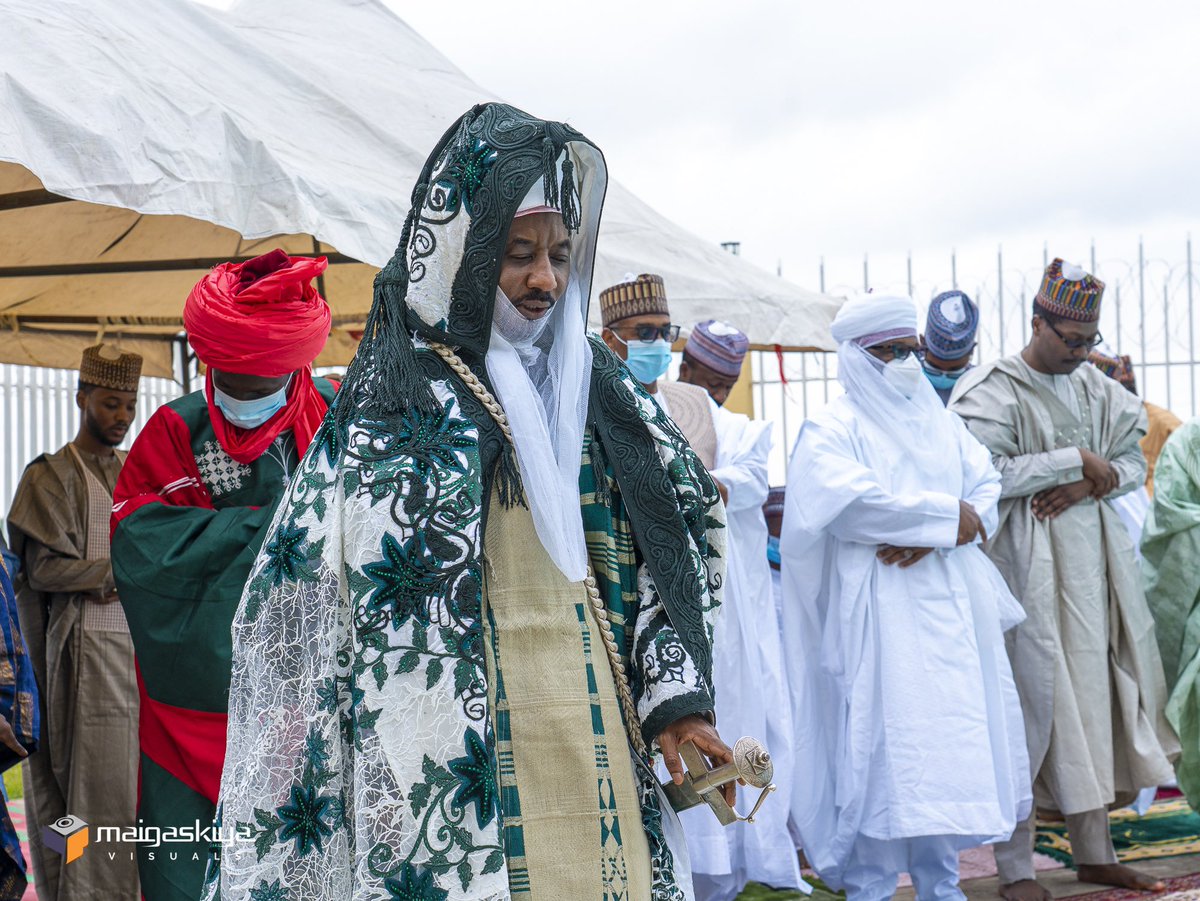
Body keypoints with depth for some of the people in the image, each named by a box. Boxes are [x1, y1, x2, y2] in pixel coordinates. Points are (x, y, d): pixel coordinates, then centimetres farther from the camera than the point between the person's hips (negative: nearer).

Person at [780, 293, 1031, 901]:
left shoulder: (939, 421, 17)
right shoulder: (835, 428, -1)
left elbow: (985, 485, 6)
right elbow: (850, 500, -18)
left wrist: (929, 539, -12)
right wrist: (943, 515, -12)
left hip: (949, 605, 6)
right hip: (877, 609, -6)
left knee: (952, 735, 5)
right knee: (878, 741, -8)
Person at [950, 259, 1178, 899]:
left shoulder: (1096, 388, 12)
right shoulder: (991, 391, -8)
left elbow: (1133, 461, 14)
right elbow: (984, 473, -20)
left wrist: (1095, 483, -8)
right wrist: (1075, 460, -15)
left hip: (1090, 557, 7)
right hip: (1026, 563, -6)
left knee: (1092, 697, 9)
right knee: (1027, 703, -5)